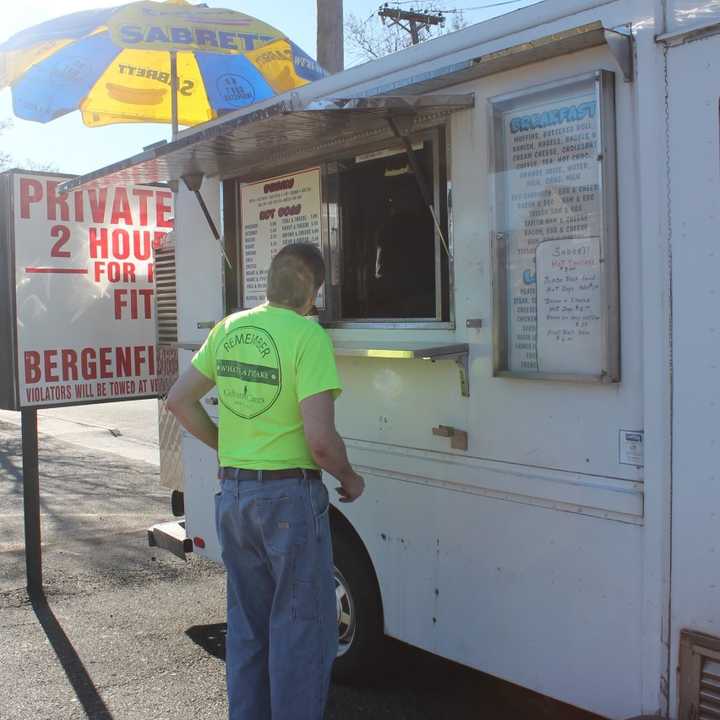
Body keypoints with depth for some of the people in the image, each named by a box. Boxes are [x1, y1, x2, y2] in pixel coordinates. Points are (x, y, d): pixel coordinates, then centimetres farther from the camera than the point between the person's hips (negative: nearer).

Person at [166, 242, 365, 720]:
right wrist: (350, 480, -4)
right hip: (289, 495, -7)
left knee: (247, 623, 20)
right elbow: (320, 439, -22)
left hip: (233, 493, 7)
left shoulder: (228, 329, 5)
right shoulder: (308, 336, -16)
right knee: (302, 626, 8)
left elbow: (179, 400, 12)